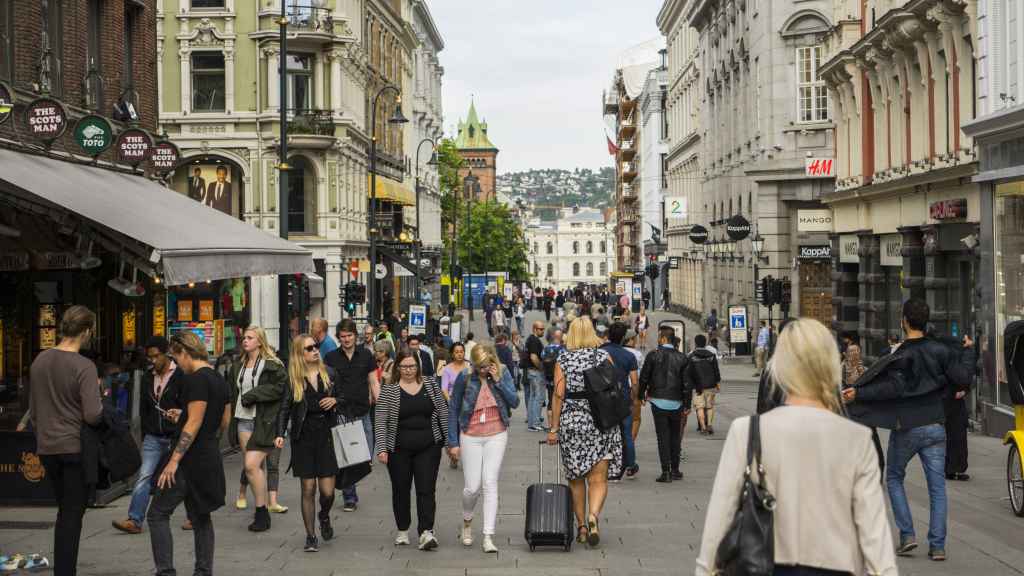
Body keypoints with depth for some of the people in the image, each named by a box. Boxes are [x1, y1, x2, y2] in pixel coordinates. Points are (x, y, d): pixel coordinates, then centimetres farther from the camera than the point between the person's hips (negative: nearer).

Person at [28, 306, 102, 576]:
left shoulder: (39, 361, 5)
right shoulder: (84, 366, -15)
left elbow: (33, 411, 14)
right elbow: (93, 415, -19)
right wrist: (99, 397, 0)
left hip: (47, 448, 6)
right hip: (76, 448, -6)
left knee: (64, 510, 18)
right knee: (73, 513, 1)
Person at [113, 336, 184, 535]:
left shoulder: (181, 376, -9)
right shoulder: (148, 378, 11)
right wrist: (145, 434, 16)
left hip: (175, 437, -5)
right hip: (153, 437, 5)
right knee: (144, 476, -6)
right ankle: (134, 520, -9)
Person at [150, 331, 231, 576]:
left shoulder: (196, 379, -16)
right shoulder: (219, 379, 12)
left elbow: (194, 424, -20)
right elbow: (224, 421, 18)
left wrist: (174, 460, -21)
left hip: (192, 458, -9)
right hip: (211, 457, 9)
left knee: (157, 515, -3)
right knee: (200, 517, 15)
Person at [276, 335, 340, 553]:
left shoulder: (329, 373, 6)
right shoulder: (292, 379, 0)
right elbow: (285, 408, 1)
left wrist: (335, 400, -5)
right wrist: (280, 434, -11)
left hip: (326, 436, 1)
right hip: (303, 438, -1)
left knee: (327, 491, -1)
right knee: (308, 489, 0)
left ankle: (324, 517, 32)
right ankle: (311, 536, 11)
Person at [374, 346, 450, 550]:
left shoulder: (430, 384, 3)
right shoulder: (389, 390, -3)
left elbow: (443, 413, 8)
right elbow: (381, 422, -5)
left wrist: (449, 440, 5)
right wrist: (382, 449, -13)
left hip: (428, 448, 0)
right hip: (399, 449, 0)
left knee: (426, 489, -7)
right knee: (401, 490, 10)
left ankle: (426, 532, -10)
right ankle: (403, 530, 25)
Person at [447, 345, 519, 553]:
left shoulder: (503, 373, -3)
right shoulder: (464, 377, -8)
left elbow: (515, 402, -8)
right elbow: (453, 410, 0)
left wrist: (498, 381, -18)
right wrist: (453, 442, -1)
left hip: (496, 436, 1)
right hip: (470, 437, 0)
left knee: (490, 483, -7)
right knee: (472, 487, -1)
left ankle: (488, 537, -5)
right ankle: (467, 522, 31)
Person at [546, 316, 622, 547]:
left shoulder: (563, 360, 0)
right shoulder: (604, 356, 1)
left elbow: (558, 395, -5)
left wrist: (554, 428, 0)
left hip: (571, 422, 0)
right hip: (601, 422, 0)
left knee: (576, 479, 13)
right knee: (598, 478, 1)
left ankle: (581, 526, 17)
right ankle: (593, 516, -22)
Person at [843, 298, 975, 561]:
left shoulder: (901, 356, -11)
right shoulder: (940, 351, 1)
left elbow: (893, 388, -22)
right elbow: (963, 380, 0)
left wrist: (858, 394, -22)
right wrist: (968, 351, 14)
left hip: (906, 428, -3)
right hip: (935, 427, 3)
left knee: (894, 478, 15)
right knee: (937, 486, 5)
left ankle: (907, 534, 5)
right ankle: (937, 545, 1)